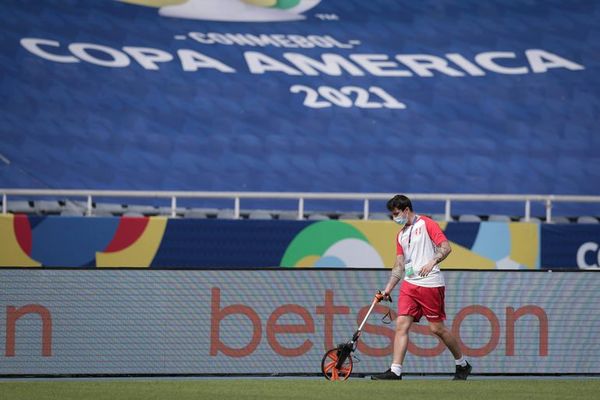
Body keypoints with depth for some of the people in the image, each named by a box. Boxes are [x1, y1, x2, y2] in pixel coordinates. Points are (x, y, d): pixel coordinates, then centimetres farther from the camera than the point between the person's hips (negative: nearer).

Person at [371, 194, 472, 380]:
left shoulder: (426, 224, -3)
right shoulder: (401, 235, 19)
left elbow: (446, 247, -11)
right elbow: (399, 265, 21)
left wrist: (432, 262, -27)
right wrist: (388, 288, 12)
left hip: (430, 284, -7)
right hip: (409, 284, 7)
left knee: (437, 328, -2)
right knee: (401, 325, -7)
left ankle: (462, 365, 16)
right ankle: (395, 371, -11)